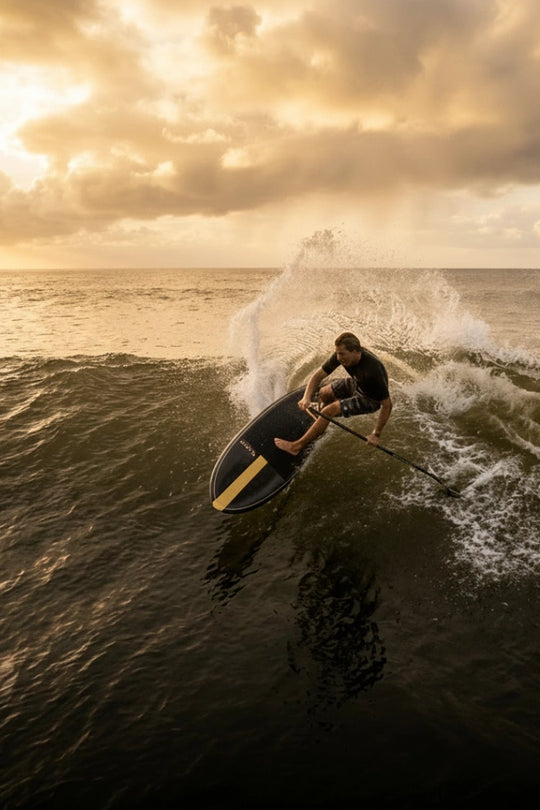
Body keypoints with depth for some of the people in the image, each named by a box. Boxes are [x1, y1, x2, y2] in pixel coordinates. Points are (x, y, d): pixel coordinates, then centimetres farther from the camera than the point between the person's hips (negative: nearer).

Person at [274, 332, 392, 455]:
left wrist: (376, 434, -27)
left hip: (370, 399, -7)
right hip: (357, 384, 7)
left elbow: (387, 405, -33)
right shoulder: (341, 355, -22)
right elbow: (318, 375, -13)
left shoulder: (373, 370, -41)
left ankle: (297, 446, -8)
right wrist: (306, 397, -30)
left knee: (329, 411, -18)